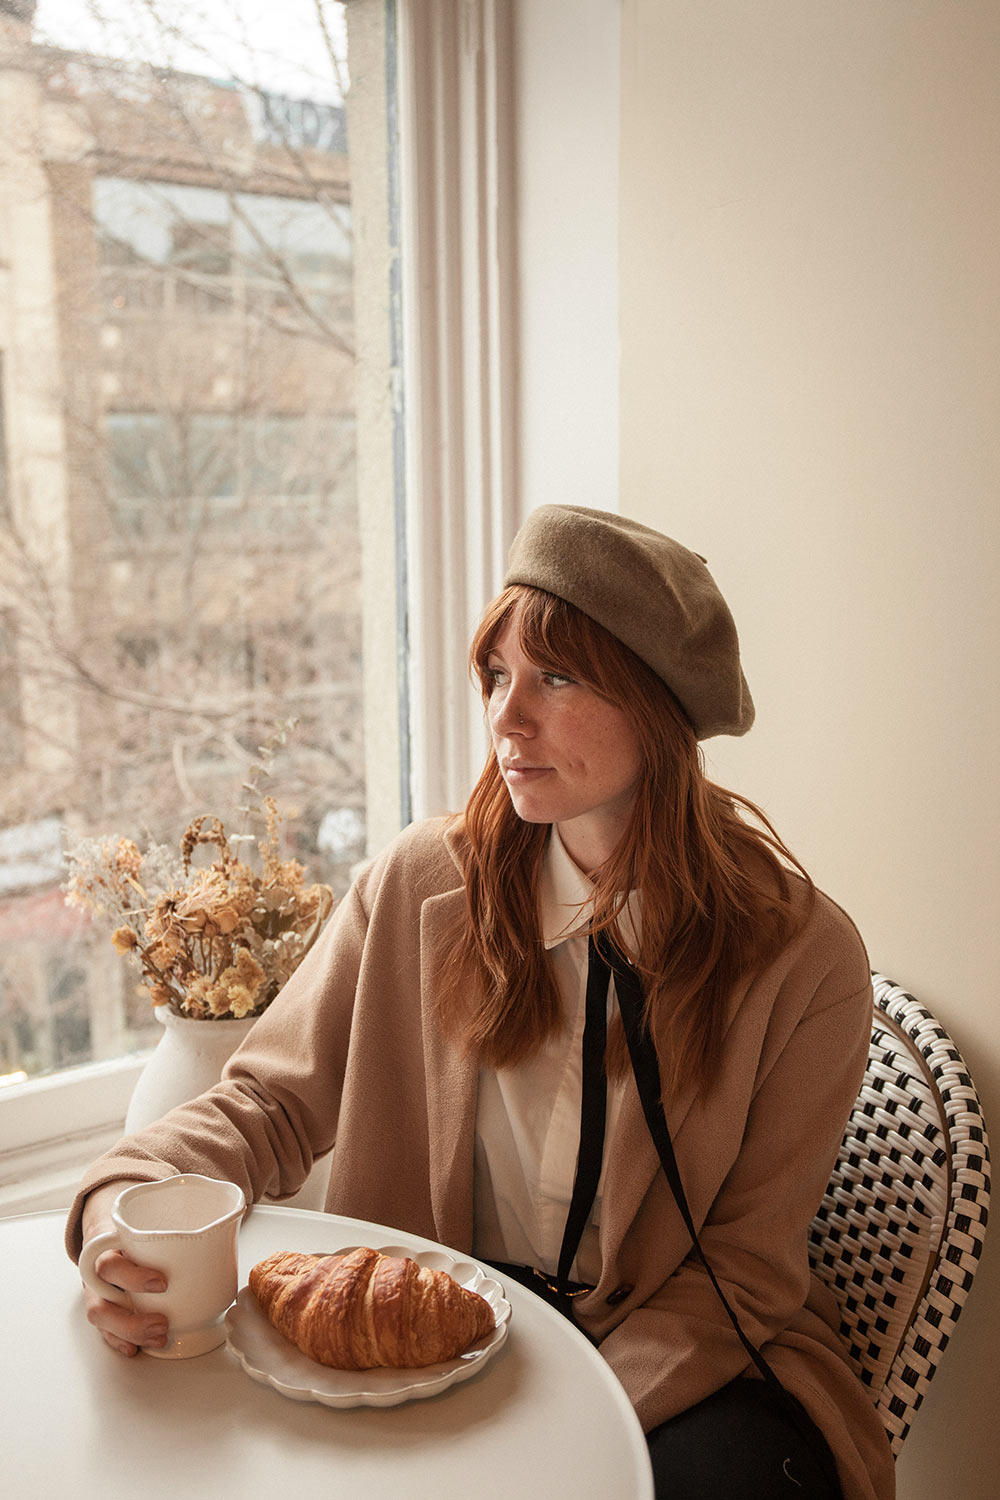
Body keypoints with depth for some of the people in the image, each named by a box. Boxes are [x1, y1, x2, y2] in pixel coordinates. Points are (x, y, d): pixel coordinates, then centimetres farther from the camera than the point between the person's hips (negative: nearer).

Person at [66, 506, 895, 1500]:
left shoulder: (801, 957, -12)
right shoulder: (421, 885, -6)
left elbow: (746, 1262, -7)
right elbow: (272, 1099, -1)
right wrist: (126, 1198, -22)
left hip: (682, 1354, -1)